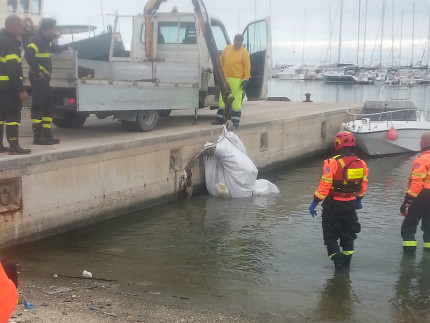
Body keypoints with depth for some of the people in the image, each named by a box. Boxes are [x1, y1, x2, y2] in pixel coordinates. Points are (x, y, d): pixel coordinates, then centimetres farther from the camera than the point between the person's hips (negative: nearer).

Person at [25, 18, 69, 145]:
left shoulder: (46, 40, 19)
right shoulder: (37, 39, -12)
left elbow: (53, 48, 43)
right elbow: (29, 54, -27)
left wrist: (65, 47, 45)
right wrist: (37, 71, -25)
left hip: (44, 78, 11)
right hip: (38, 77, -11)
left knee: (49, 105, 14)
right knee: (38, 106, -9)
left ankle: (46, 134, 20)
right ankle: (38, 136, -8)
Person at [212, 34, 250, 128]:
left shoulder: (244, 52, -3)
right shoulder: (227, 48, 9)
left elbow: (247, 67, -5)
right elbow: (221, 61, 17)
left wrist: (246, 80, -10)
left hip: (237, 79, -4)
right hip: (225, 78, 4)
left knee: (237, 98, -4)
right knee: (222, 97, 5)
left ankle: (236, 119, 3)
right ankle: (220, 118, 10)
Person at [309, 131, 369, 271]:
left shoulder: (332, 163, -20)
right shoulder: (361, 164, -2)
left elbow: (324, 186, -20)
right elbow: (363, 185, 10)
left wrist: (314, 202, -11)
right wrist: (358, 200, 25)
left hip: (333, 204, -5)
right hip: (350, 205, 5)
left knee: (330, 234, 10)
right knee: (348, 234, 19)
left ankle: (337, 259, 2)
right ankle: (347, 262, 25)